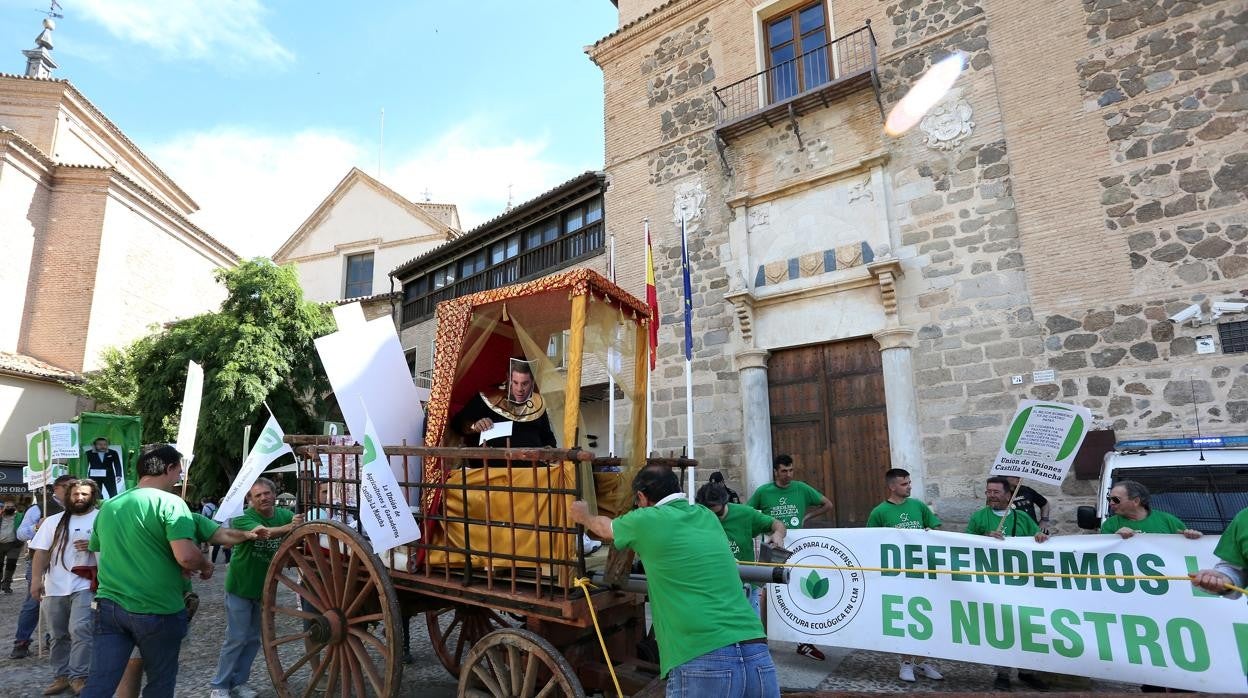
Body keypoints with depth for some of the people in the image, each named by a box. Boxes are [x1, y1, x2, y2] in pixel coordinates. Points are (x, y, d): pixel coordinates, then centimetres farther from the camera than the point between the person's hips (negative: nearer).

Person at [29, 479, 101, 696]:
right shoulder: (53, 521, 11)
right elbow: (42, 551, 6)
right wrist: (36, 578, -5)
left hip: (85, 586, -4)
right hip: (54, 587, 4)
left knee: (80, 630, -13)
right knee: (59, 635, 12)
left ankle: (78, 676, -5)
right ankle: (62, 676, 24)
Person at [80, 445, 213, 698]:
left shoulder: (108, 505, 10)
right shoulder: (169, 502, -14)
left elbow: (97, 549, 26)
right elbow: (186, 556, -25)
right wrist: (206, 566, -1)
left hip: (109, 605, 6)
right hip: (158, 610, -6)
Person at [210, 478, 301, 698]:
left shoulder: (285, 515, -7)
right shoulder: (243, 518, -20)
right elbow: (263, 532, -38)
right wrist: (288, 527, -54)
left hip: (265, 587, 4)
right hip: (240, 587, -4)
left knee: (253, 639, 13)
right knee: (237, 638, 2)